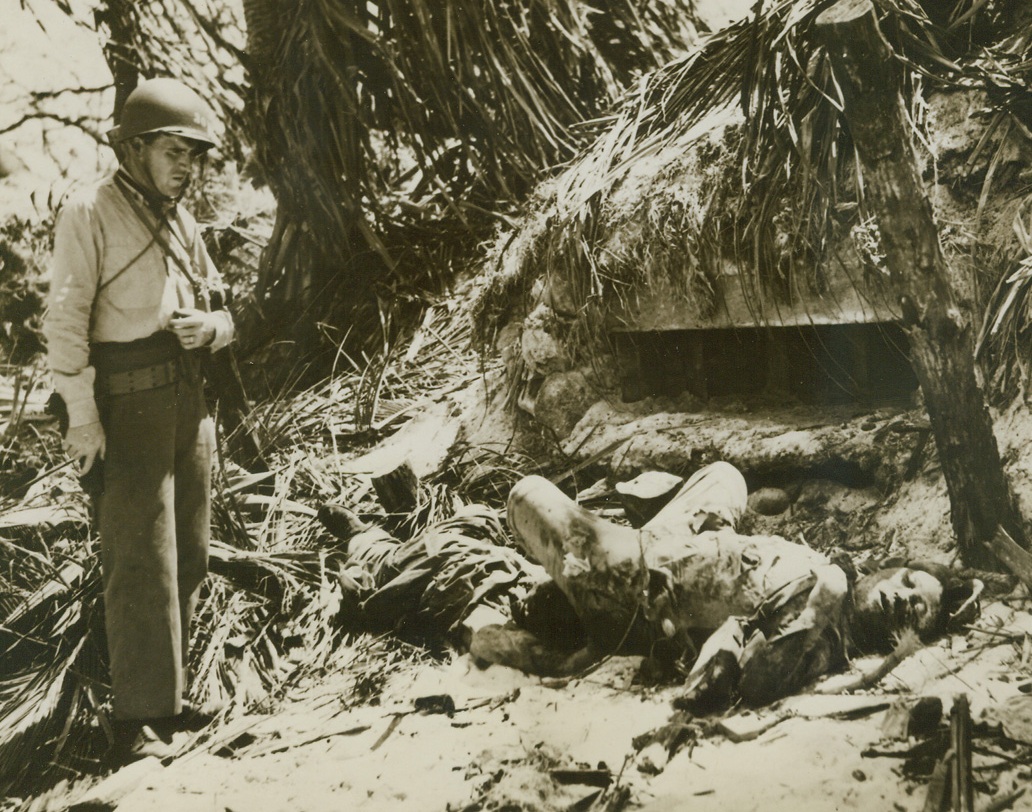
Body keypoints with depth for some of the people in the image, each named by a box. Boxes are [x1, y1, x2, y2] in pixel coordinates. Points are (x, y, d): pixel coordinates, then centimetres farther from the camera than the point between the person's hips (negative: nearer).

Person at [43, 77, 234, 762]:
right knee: (142, 558, -8)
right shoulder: (88, 215, -5)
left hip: (191, 398, 7)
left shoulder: (183, 223, 15)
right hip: (127, 401, -7)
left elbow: (221, 309, 17)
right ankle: (140, 718, -1)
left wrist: (210, 326, -7)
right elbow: (67, 323, -10)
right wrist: (83, 416, -17)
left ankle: (170, 685, 25)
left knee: (190, 554, 11)